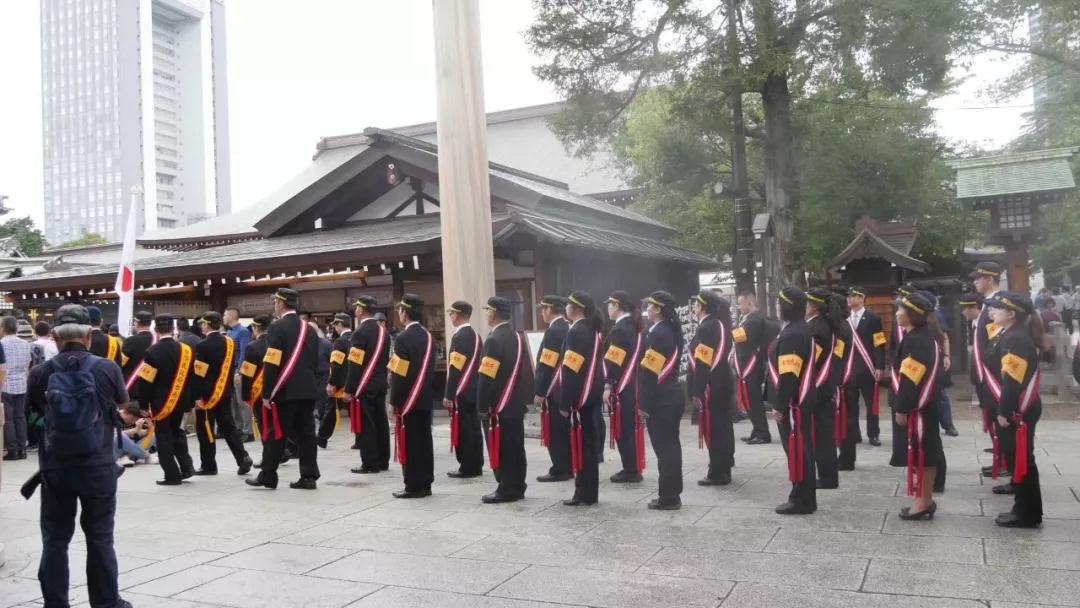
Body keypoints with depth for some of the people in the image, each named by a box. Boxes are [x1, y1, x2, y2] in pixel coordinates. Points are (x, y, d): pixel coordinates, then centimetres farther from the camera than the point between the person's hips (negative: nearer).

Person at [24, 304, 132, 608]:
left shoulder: (40, 374, -7)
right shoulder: (107, 369, -9)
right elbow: (122, 402, 11)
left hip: (55, 466, 1)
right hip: (98, 466, 0)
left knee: (55, 539, 13)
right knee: (99, 537, 10)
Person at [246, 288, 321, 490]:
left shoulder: (277, 328, -9)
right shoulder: (309, 329, 13)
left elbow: (271, 365, -14)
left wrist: (267, 394, -11)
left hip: (284, 392, -6)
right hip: (307, 391, 6)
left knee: (275, 434, 3)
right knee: (306, 434, 6)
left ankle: (268, 476, 11)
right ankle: (309, 476, 6)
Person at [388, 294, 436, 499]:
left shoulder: (403, 338, -15)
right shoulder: (428, 336, 9)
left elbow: (399, 374, -16)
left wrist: (394, 401, -10)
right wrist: (425, 392, 18)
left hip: (408, 401, -7)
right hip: (425, 399, 8)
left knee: (410, 444, -2)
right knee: (424, 441, 10)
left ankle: (414, 487, 2)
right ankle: (425, 484, 16)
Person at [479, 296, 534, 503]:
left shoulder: (494, 340, -16)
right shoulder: (517, 336, 11)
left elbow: (486, 378, -19)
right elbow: (525, 371, 14)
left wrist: (482, 406, -14)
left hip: (499, 405, -9)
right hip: (517, 403, 9)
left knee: (501, 449, -2)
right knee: (516, 447, 12)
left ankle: (507, 490, 3)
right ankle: (517, 487, 18)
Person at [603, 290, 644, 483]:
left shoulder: (619, 329, -15)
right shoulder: (635, 326, 12)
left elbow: (614, 362, -21)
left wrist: (608, 386, -21)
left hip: (621, 388, -9)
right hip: (633, 386, 9)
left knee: (623, 429, -2)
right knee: (631, 427, 14)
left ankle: (630, 471, 2)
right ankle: (634, 468, 21)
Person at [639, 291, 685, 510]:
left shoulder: (656, 334, -17)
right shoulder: (672, 330, 11)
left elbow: (649, 372, -20)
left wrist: (643, 403, -17)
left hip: (660, 400, -9)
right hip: (673, 396, 9)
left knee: (663, 447, -3)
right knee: (671, 445, 14)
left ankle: (668, 498, 4)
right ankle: (673, 494, 22)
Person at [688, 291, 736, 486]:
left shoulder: (706, 327, -17)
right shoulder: (719, 323, 11)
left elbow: (703, 363, -20)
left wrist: (697, 392, -18)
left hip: (711, 387, -10)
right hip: (724, 382, 10)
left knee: (712, 429, -3)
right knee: (723, 426, 16)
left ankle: (717, 474, 2)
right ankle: (724, 468, 26)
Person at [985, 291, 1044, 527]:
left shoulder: (1016, 339, -19)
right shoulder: (1012, 335, 12)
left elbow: (1013, 380, -22)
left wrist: (1005, 412, -20)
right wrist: (1003, 408, 19)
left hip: (1020, 409, -10)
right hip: (1019, 407, 10)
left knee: (1022, 459, -3)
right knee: (1018, 457, 15)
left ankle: (1027, 514, 5)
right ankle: (1025, 508, 23)